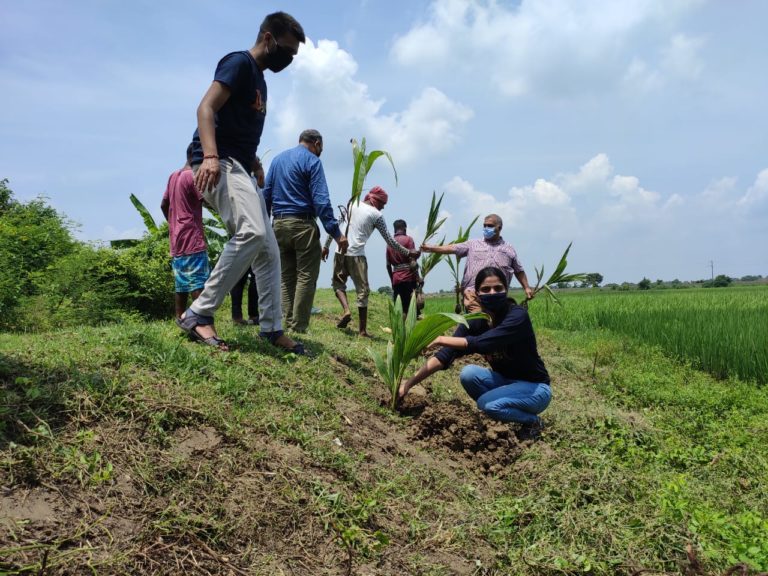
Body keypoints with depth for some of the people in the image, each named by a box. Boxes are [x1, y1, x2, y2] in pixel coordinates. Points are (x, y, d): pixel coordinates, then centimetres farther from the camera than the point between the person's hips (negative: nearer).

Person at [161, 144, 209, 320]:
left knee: (181, 284, 9)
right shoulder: (193, 176, -8)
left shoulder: (174, 176, 18)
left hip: (176, 241, 9)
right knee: (199, 284, -13)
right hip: (192, 239, -9)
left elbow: (164, 205, 24)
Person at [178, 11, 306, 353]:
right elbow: (206, 108, -18)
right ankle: (199, 315, -23)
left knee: (269, 249, 6)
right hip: (219, 163, -10)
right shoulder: (240, 63, -4)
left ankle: (272, 328, 10)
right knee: (253, 232, -30)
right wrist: (209, 155, -33)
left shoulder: (259, 78, 24)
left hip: (238, 168, 10)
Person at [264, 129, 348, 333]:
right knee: (306, 277, -4)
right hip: (302, 225, -7)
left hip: (278, 225, 7)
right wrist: (336, 232, -16)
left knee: (286, 277, 11)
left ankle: (289, 325, 8)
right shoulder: (312, 161, -4)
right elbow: (321, 200, -14)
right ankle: (298, 328, -7)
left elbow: (266, 195, 16)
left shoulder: (277, 159, 17)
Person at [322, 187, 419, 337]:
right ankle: (362, 329, 2)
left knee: (338, 283, 21)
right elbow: (389, 241, 1)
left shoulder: (351, 205, 13)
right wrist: (408, 253, 9)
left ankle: (346, 310, -4)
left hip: (340, 252, 4)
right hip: (357, 255, -4)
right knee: (362, 291, 3)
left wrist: (326, 246, 21)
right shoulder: (376, 215, 1)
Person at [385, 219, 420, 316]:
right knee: (407, 310, -7)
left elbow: (388, 265, 15)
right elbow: (412, 262, -11)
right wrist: (417, 279, -12)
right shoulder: (408, 239, -1)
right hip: (408, 277, -5)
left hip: (396, 279, 5)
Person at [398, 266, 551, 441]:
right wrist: (410, 383, -27)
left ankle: (532, 421, 0)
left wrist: (440, 339, -34)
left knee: (487, 403, -29)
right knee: (468, 374, -20)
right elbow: (445, 355, -17)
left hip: (535, 387, -5)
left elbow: (481, 343, -39)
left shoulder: (518, 315, -25)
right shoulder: (474, 322, -9)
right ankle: (501, 412, 4)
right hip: (504, 381, 5)